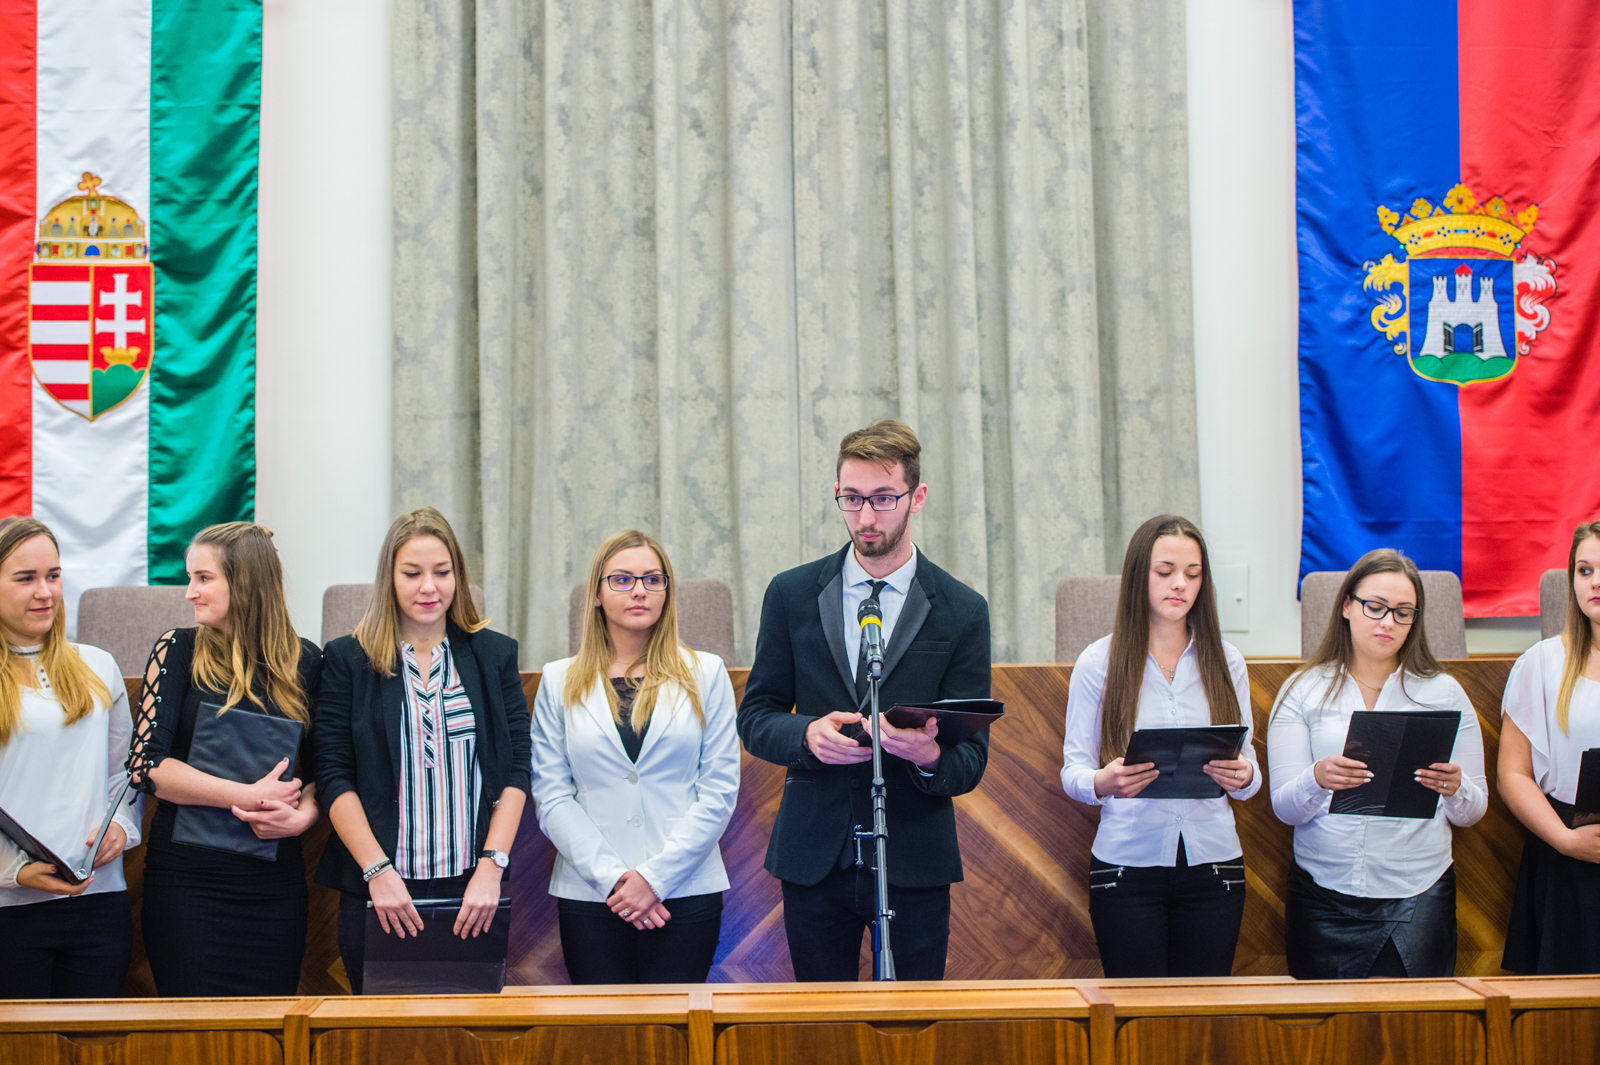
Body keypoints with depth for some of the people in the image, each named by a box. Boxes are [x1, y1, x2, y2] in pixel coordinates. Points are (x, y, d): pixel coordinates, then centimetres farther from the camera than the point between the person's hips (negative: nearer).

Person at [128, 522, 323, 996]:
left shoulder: (304, 662, 5)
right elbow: (146, 764, -8)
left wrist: (302, 815, -10)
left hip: (276, 882, 2)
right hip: (186, 880, -2)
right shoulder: (179, 650, 0)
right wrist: (249, 796, -13)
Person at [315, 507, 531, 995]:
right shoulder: (348, 659, 3)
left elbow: (517, 770, 4)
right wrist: (378, 871, -12)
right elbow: (334, 778, -2)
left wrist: (492, 865, -8)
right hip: (378, 890, -1)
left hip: (471, 889, 1)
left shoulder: (495, 655, 8)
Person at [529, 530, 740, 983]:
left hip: (685, 892, -1)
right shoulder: (559, 682, 8)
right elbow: (551, 796, 2)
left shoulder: (706, 674, 6)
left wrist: (655, 877, -9)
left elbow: (720, 790, 0)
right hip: (589, 896, 1)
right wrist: (611, 877, -10)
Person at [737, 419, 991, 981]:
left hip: (915, 864, -1)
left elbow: (972, 760, -1)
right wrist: (807, 733, -16)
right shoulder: (792, 593, 5)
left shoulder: (962, 611, 0)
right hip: (813, 861, 1)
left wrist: (929, 755, -24)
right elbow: (754, 715, 7)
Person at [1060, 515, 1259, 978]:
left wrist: (1241, 775, -14)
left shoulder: (1226, 661, 9)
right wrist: (1105, 782, -20)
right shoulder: (1098, 662, 2)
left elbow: (1248, 771, 9)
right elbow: (1073, 770, 2)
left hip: (1212, 862, 2)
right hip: (1127, 864, -2)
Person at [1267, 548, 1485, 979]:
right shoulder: (1302, 691, 6)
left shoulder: (1443, 692, 9)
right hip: (1326, 897, 0)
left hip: (1418, 895, 0)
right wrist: (1318, 780, -22)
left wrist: (1455, 789, -14)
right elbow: (1285, 808, -2)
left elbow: (1472, 812, 8)